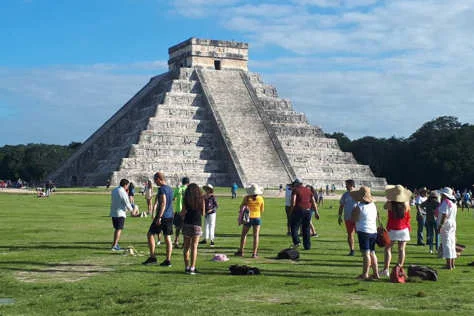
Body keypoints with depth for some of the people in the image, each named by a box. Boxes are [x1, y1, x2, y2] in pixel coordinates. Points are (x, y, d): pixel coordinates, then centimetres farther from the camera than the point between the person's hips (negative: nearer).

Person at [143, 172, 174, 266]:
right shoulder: (170, 189, 14)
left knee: (150, 234, 3)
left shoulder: (162, 189, -13)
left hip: (162, 216, -8)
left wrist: (159, 217, -22)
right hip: (170, 216, 8)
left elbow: (163, 203, -21)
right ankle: (168, 260, 6)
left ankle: (152, 257, 1)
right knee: (167, 237, 8)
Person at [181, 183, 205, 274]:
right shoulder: (201, 199, 2)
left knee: (186, 246, 9)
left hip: (187, 223, 0)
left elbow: (183, 212, -3)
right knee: (194, 246, 2)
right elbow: (203, 213, 7)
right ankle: (192, 267, -3)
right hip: (197, 224, 0)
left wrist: (180, 214, 18)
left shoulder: (186, 199, 0)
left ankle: (187, 267, 9)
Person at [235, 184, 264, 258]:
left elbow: (241, 206, 2)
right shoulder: (261, 199, -4)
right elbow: (262, 210, 7)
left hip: (248, 218, -1)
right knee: (256, 235, 2)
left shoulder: (247, 198, -9)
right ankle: (254, 253, -1)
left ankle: (241, 251, 12)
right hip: (257, 218, 1)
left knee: (243, 234, 12)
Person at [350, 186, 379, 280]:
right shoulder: (373, 205, 9)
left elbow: (354, 219, -7)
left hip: (364, 231, -7)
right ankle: (376, 273, 15)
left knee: (366, 253, -7)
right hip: (373, 231, 7)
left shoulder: (359, 207, -13)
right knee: (372, 253, 13)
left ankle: (365, 274, -5)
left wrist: (353, 210, 4)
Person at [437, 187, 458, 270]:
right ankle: (452, 264, 18)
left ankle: (449, 264, -8)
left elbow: (444, 215, -21)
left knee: (446, 244, -7)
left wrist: (440, 226, -19)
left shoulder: (445, 202, -15)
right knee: (452, 244, 13)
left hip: (446, 225, -9)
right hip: (453, 224, 9)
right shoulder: (453, 203, 14)